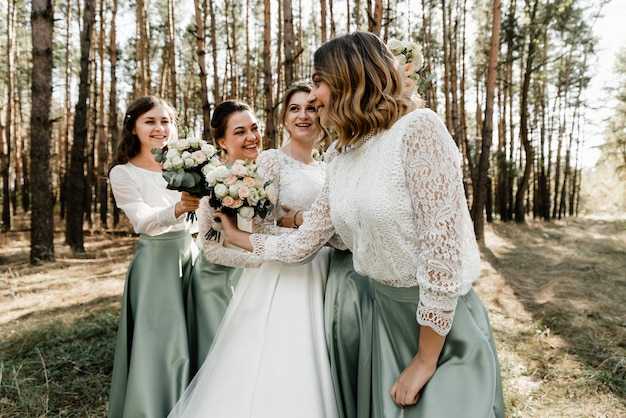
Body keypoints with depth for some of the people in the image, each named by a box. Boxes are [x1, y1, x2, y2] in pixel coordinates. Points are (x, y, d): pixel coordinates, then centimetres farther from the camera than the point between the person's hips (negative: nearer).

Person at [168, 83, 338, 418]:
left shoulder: (324, 169, 13)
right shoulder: (271, 160, -6)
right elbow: (258, 227, -14)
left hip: (319, 277, 6)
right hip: (281, 278, -6)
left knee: (305, 372, 10)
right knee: (274, 364, -1)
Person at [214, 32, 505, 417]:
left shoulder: (418, 129, -19)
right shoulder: (341, 165, 4)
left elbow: (443, 246, -22)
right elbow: (302, 244, 11)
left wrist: (425, 361, -16)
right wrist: (239, 237, 19)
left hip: (446, 323, -6)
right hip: (385, 313, 7)